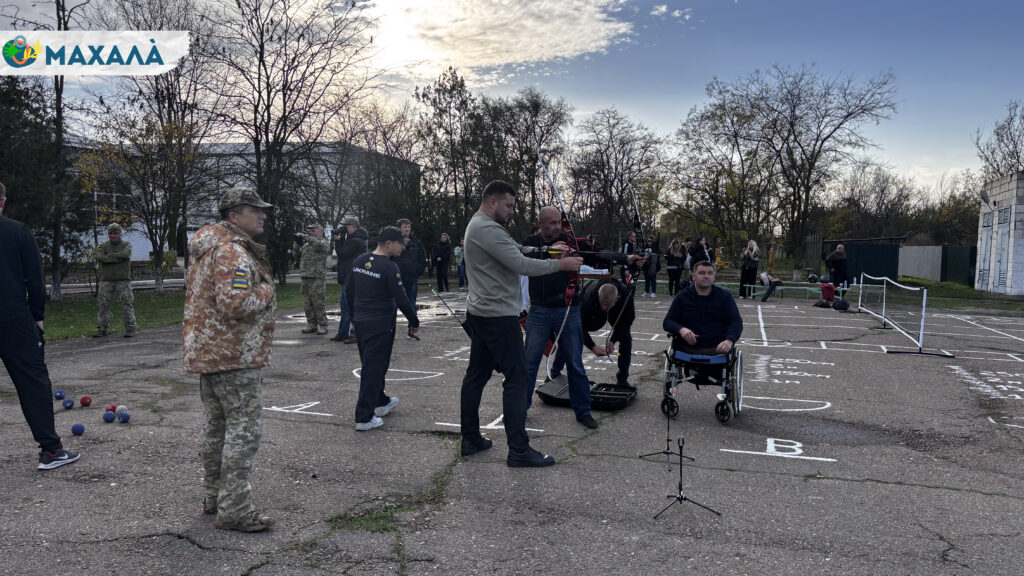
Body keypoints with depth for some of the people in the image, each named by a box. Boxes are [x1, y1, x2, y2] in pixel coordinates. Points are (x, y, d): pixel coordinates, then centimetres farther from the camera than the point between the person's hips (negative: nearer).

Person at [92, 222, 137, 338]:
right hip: (106, 281, 2)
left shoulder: (127, 245, 5)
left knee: (127, 305, -4)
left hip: (123, 281, -2)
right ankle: (101, 329, 9)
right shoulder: (102, 246, 8)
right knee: (103, 305, 3)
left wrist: (108, 256, -11)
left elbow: (125, 254, -17)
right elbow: (98, 257, -13)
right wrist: (117, 259, -17)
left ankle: (130, 329, 0)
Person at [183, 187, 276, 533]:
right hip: (234, 356, -11)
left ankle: (215, 496, 32)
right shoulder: (232, 252, -20)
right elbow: (235, 304, -31)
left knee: (216, 425, 19)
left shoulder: (210, 248, 16)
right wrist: (266, 290, -15)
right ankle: (233, 511, -1)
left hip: (209, 351, 11)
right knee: (244, 427, -6)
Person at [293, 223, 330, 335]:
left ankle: (322, 326, -3)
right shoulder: (306, 244, 23)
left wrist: (305, 237, -20)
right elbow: (298, 258, 24)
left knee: (318, 303, -8)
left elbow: (318, 245, -21)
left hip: (317, 278, -7)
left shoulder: (324, 242, 3)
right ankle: (312, 324, 16)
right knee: (307, 303, 8)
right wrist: (295, 249, 5)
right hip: (305, 277, 7)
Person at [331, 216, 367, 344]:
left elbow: (342, 254, -16)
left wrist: (337, 240, -5)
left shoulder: (356, 241, -17)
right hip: (347, 278, 11)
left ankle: (355, 334, -3)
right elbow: (343, 253, 17)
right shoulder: (352, 240, 17)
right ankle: (343, 333, 23)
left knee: (352, 306, -7)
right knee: (344, 305, 15)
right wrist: (341, 238, 6)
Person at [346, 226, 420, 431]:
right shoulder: (389, 268, -17)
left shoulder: (359, 261, 6)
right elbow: (401, 299, -17)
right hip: (380, 324, -8)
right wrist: (414, 322, -5)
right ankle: (364, 418, -1)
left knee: (371, 363, 21)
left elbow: (348, 290, 13)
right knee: (374, 368, -3)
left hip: (360, 322, 8)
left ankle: (380, 401, 38)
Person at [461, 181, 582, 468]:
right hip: (498, 316, -11)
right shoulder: (488, 230, -19)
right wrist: (561, 264, -14)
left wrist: (548, 249, 3)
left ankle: (470, 439, 21)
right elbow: (521, 265, -23)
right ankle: (519, 450, -2)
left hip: (479, 314, 11)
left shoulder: (478, 225, 15)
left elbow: (516, 250, 14)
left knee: (477, 375, 13)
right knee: (517, 378, -6)